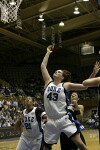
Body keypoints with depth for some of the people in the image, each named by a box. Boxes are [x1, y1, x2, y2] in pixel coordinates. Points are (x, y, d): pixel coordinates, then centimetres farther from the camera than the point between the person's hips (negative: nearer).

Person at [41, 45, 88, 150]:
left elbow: (85, 86, -3)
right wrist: (48, 52, 17)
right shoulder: (48, 82, 8)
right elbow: (43, 66, 10)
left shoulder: (66, 85, 0)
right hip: (51, 121, 3)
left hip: (64, 119, -3)